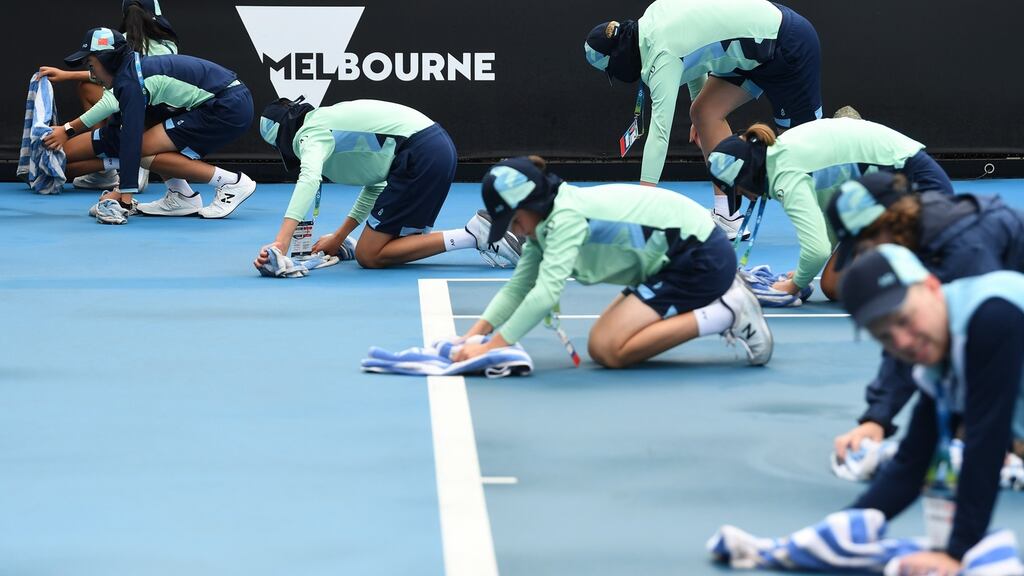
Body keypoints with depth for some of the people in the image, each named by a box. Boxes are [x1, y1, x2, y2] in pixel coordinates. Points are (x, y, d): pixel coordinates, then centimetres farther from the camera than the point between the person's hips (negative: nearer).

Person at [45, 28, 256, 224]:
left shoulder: (130, 82, -15)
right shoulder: (134, 69, 14)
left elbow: (131, 140, -21)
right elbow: (118, 133, 19)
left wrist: (125, 198, -23)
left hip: (230, 109, -10)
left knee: (145, 148, -13)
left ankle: (232, 183, -10)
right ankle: (181, 197, 7)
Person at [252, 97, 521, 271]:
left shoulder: (310, 133, -2)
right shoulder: (332, 122, 27)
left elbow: (309, 179, -25)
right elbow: (376, 186, 30)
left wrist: (281, 243, -34)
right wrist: (338, 238, 29)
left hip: (420, 155, -10)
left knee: (369, 255, -4)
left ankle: (474, 236, -12)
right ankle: (479, 232, 8)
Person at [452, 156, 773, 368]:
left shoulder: (567, 216, -23)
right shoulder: (545, 224, 6)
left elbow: (545, 294, -30)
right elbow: (518, 288, 6)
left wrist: (492, 346, -27)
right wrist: (476, 334, -8)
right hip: (677, 259, 10)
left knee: (608, 350, -17)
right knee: (600, 347, 7)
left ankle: (727, 314, -13)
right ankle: (719, 299, 9)